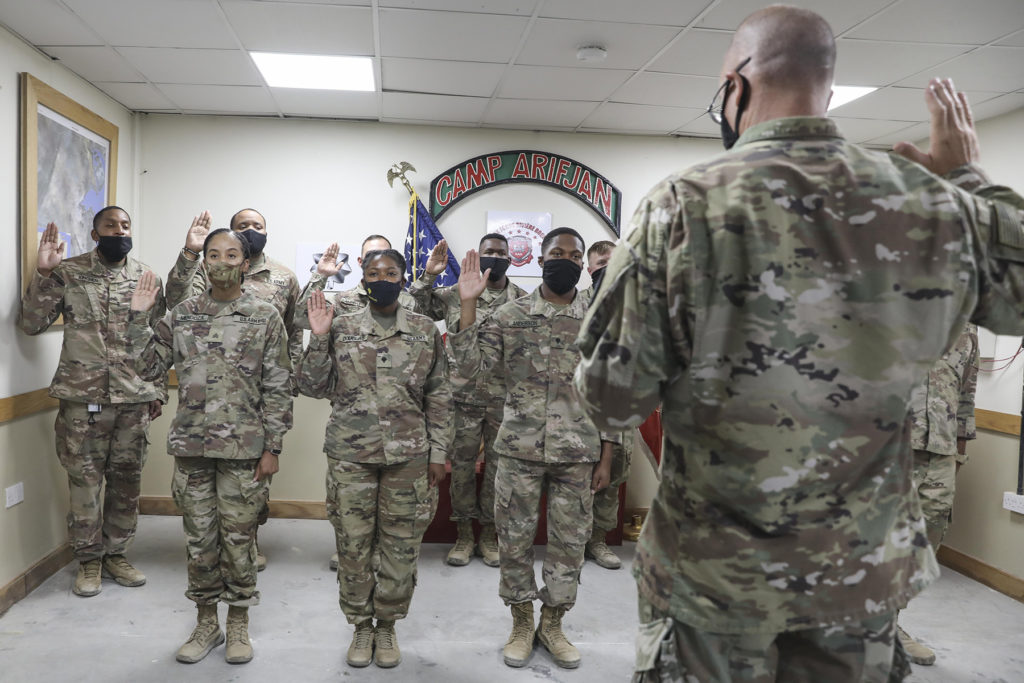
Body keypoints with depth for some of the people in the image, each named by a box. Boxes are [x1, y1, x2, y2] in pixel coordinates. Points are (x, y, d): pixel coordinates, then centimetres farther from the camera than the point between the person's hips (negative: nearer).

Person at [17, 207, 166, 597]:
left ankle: (116, 554, 26)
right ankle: (88, 559, 21)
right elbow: (31, 324, -5)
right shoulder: (68, 273, -1)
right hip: (83, 398, -2)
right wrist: (42, 273, -15)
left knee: (127, 482, 10)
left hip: (135, 400, 2)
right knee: (85, 481, 5)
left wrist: (159, 389, 8)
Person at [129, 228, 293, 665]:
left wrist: (272, 448, -7)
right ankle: (206, 622, 28)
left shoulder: (266, 317, -2)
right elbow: (149, 366, 9)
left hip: (243, 448, -3)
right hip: (191, 446, 3)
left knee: (238, 536, 6)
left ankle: (238, 624, 24)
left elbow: (278, 388, -3)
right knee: (199, 536, 12)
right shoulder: (183, 314, 7)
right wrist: (139, 317, -1)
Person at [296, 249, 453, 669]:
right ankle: (361, 626, 28)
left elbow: (439, 398, 6)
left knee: (401, 548, 8)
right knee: (353, 547, 8)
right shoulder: (341, 328, 3)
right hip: (350, 456, 0)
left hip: (408, 457, 0)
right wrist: (319, 337, -9)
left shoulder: (425, 331, 4)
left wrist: (438, 453, 1)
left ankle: (387, 625, 28)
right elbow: (313, 387, 2)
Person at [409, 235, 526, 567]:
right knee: (461, 465, 7)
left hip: (505, 401, 1)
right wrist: (427, 275, -7)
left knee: (497, 467, 10)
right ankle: (464, 535, 23)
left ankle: (489, 534, 27)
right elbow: (414, 310, 4)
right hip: (464, 398, 0)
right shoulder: (454, 294, 2)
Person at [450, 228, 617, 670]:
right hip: (519, 450, 0)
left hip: (578, 453, 1)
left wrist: (605, 458, 2)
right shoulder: (510, 315, 0)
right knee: (515, 539, 9)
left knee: (569, 542, 10)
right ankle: (522, 622, 30)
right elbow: (469, 367, -8)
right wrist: (468, 303, -13)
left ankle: (552, 624, 31)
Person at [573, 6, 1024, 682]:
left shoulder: (685, 206, -19)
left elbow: (610, 399, -17)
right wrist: (969, 178, 20)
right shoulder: (936, 203, -8)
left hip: (716, 571, -3)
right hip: (869, 571, 4)